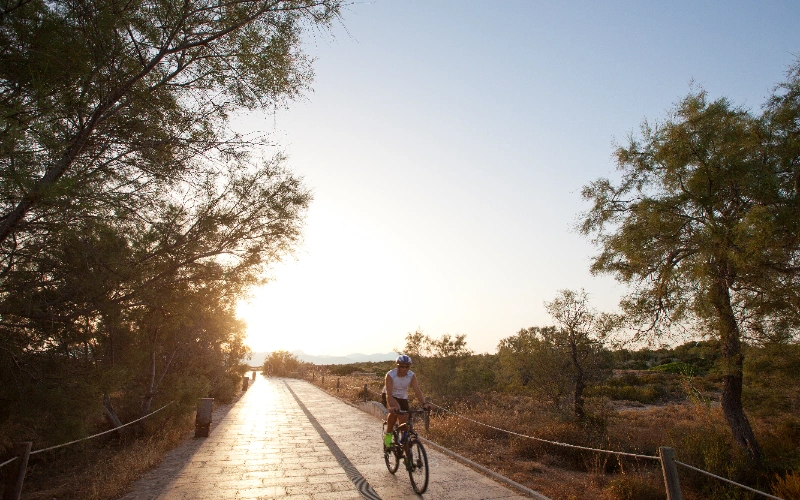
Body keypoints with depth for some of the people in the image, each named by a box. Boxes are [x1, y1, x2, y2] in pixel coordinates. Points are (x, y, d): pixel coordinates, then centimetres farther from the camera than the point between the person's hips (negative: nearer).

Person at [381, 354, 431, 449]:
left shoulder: (412, 376, -19)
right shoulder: (390, 375, -28)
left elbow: (417, 391, -27)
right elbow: (388, 394, -36)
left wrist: (424, 403, -44)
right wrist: (391, 406, -54)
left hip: (402, 398, 3)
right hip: (389, 397, -3)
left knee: (405, 422, -7)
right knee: (395, 410, -33)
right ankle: (388, 434, -14)